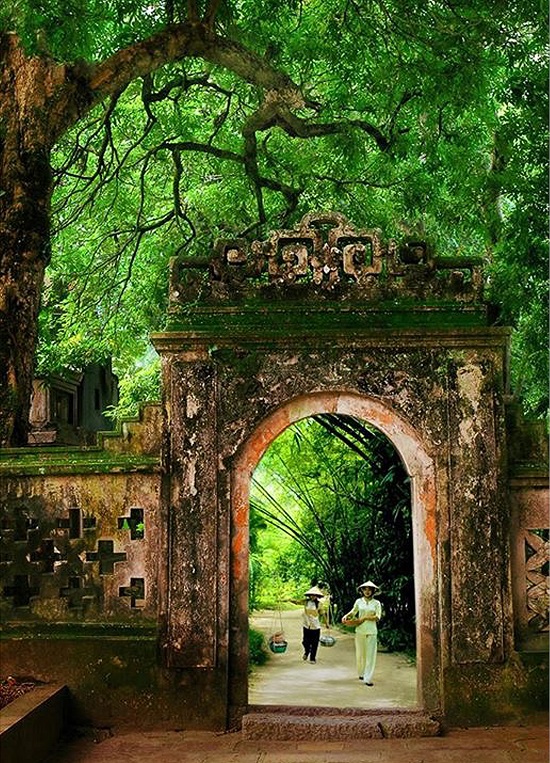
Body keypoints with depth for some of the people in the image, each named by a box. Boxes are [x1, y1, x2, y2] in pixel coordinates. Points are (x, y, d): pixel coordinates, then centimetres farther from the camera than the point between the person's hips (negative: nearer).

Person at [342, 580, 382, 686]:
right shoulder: (359, 601, 6)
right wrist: (346, 616, -1)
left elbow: (377, 617, -6)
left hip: (371, 631, -2)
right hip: (360, 630, 2)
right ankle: (361, 673, 26)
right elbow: (353, 611, 16)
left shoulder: (376, 603, 2)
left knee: (370, 655, -5)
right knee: (360, 653, 8)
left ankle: (368, 678, -5)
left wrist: (364, 618, -12)